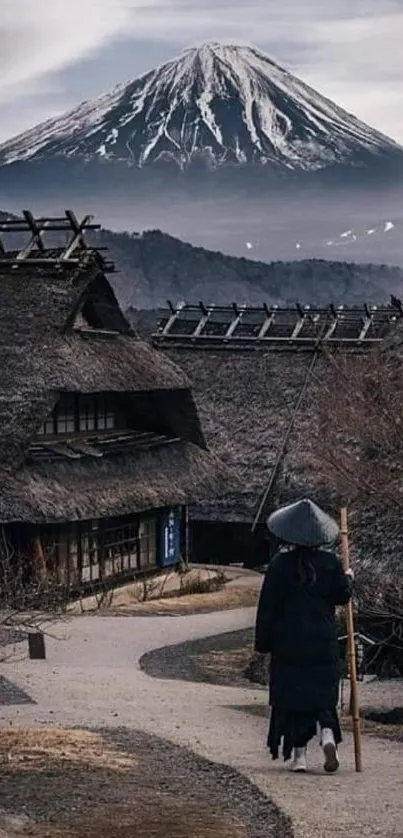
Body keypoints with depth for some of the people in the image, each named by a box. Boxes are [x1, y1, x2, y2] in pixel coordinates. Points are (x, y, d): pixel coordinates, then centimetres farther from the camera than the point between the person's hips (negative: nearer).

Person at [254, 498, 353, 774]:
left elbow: (268, 607, -4)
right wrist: (348, 579, 25)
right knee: (323, 694, 10)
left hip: (287, 645, -1)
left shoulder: (280, 564, -6)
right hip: (324, 644, 1)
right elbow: (342, 596, 4)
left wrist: (262, 643, 3)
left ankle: (299, 752, 4)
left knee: (291, 697, 6)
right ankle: (328, 733, -15)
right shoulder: (331, 562, -3)